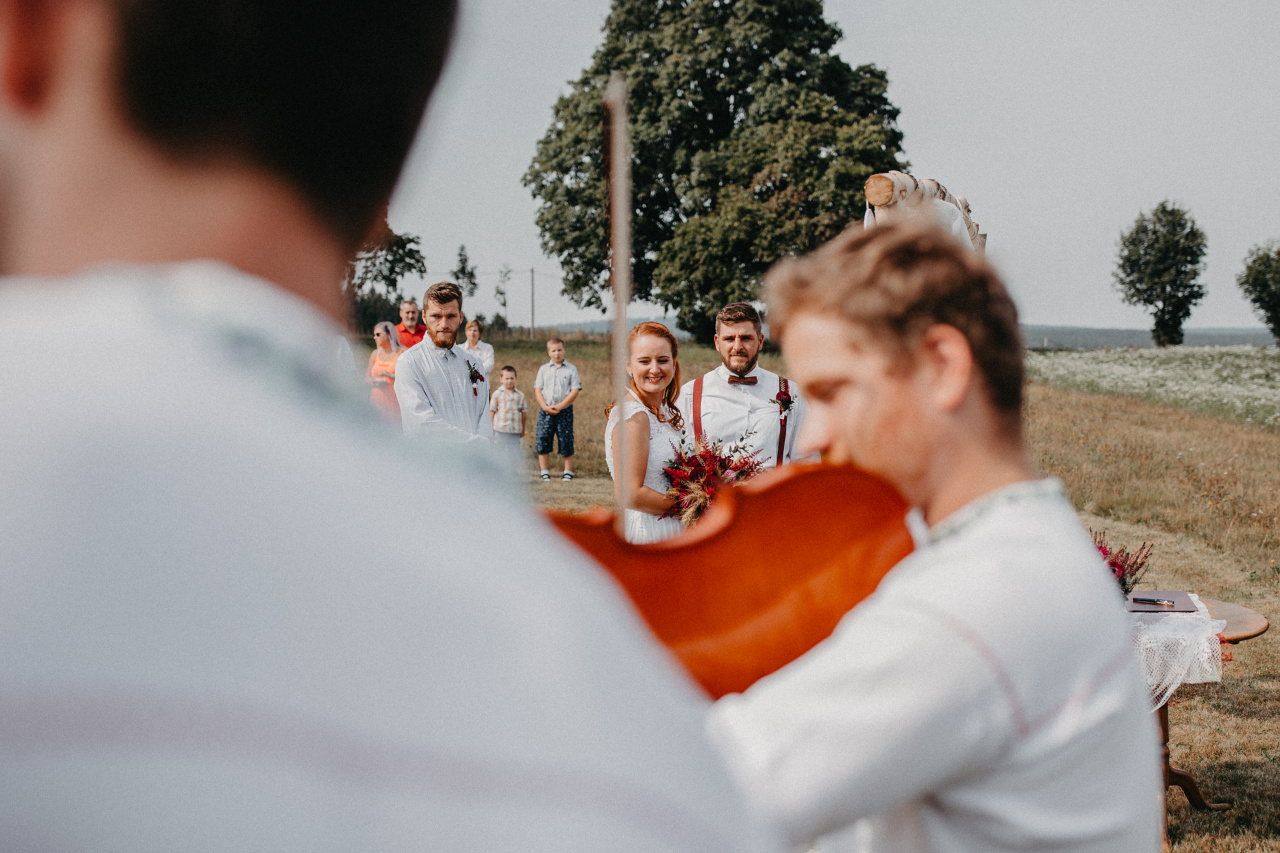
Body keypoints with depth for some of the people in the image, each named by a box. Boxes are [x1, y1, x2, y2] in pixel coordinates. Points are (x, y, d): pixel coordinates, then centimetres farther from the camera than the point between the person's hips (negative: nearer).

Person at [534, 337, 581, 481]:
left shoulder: (571, 369, 3)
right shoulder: (543, 369, 11)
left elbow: (575, 391, -4)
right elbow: (538, 389, 6)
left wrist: (560, 406, -13)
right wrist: (545, 407, -9)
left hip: (564, 410, -2)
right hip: (545, 410, 2)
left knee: (566, 442, 0)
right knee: (542, 441, 0)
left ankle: (568, 472, 10)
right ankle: (544, 472, 8)